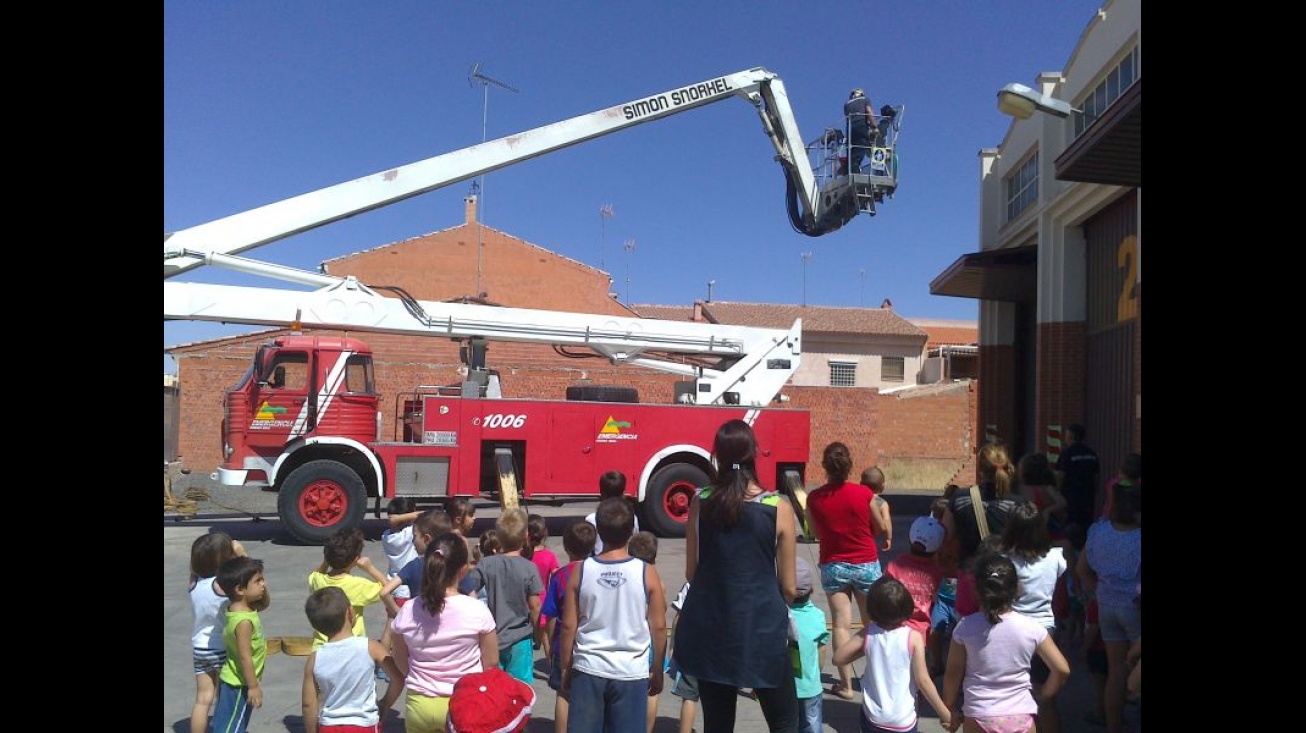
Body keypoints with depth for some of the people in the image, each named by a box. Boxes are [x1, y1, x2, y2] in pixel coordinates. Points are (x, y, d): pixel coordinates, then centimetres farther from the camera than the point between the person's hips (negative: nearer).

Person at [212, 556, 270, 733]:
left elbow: (264, 604, 17)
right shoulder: (244, 621, -30)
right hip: (238, 685, -9)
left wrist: (263, 590, -4)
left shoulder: (239, 607, -2)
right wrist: (253, 686, -21)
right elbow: (245, 657, -28)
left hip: (232, 680, 9)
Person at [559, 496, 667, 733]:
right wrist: (657, 671, 9)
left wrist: (565, 669, 10)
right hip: (631, 672, -1)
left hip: (588, 670, 1)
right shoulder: (647, 573, -9)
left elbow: (568, 627, -3)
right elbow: (659, 627, -4)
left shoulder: (581, 571, -7)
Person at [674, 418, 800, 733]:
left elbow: (691, 573, 5)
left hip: (708, 629, 3)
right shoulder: (778, 508, -11)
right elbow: (789, 587, -3)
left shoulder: (700, 502, -5)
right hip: (762, 629, -3)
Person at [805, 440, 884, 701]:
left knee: (841, 625, 5)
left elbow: (817, 534, 3)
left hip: (832, 566, 1)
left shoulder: (814, 498, -11)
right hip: (866, 565, 0)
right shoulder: (864, 493, -15)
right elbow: (879, 528, 0)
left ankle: (846, 685, 6)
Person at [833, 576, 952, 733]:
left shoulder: (868, 633, -11)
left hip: (872, 718, 2)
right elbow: (923, 681, -14)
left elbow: (838, 658, -5)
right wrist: (944, 713, -4)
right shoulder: (913, 637, -16)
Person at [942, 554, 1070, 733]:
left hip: (979, 718, -1)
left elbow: (953, 673, -2)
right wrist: (1042, 695, 17)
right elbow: (1062, 670, -1)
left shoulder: (965, 628, -11)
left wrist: (950, 708, 13)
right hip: (1020, 717, 1)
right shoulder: (1032, 629, -9)